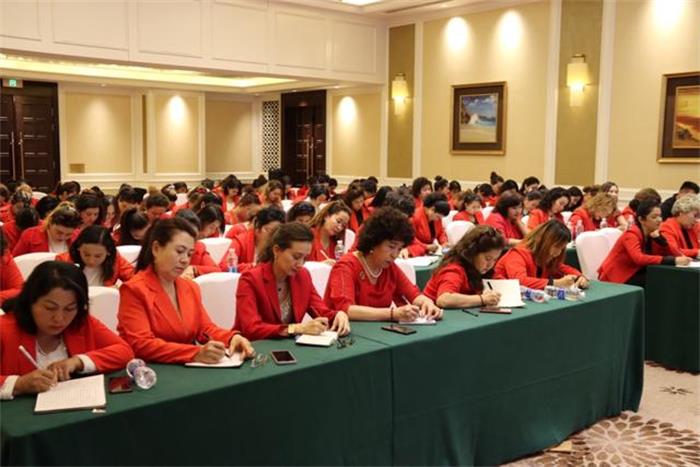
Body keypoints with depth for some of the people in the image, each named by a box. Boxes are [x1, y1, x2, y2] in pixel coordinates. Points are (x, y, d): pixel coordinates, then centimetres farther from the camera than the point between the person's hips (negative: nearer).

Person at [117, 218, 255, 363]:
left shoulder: (191, 287, 14)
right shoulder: (134, 290, -8)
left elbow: (205, 328, 10)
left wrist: (232, 337, -11)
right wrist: (196, 354, -27)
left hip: (187, 369, 5)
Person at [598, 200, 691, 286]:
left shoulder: (652, 234, 2)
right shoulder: (632, 234, -19)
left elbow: (671, 254, -4)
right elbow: (639, 258, -37)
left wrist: (659, 238, -19)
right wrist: (673, 261, -40)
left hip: (633, 274, 7)